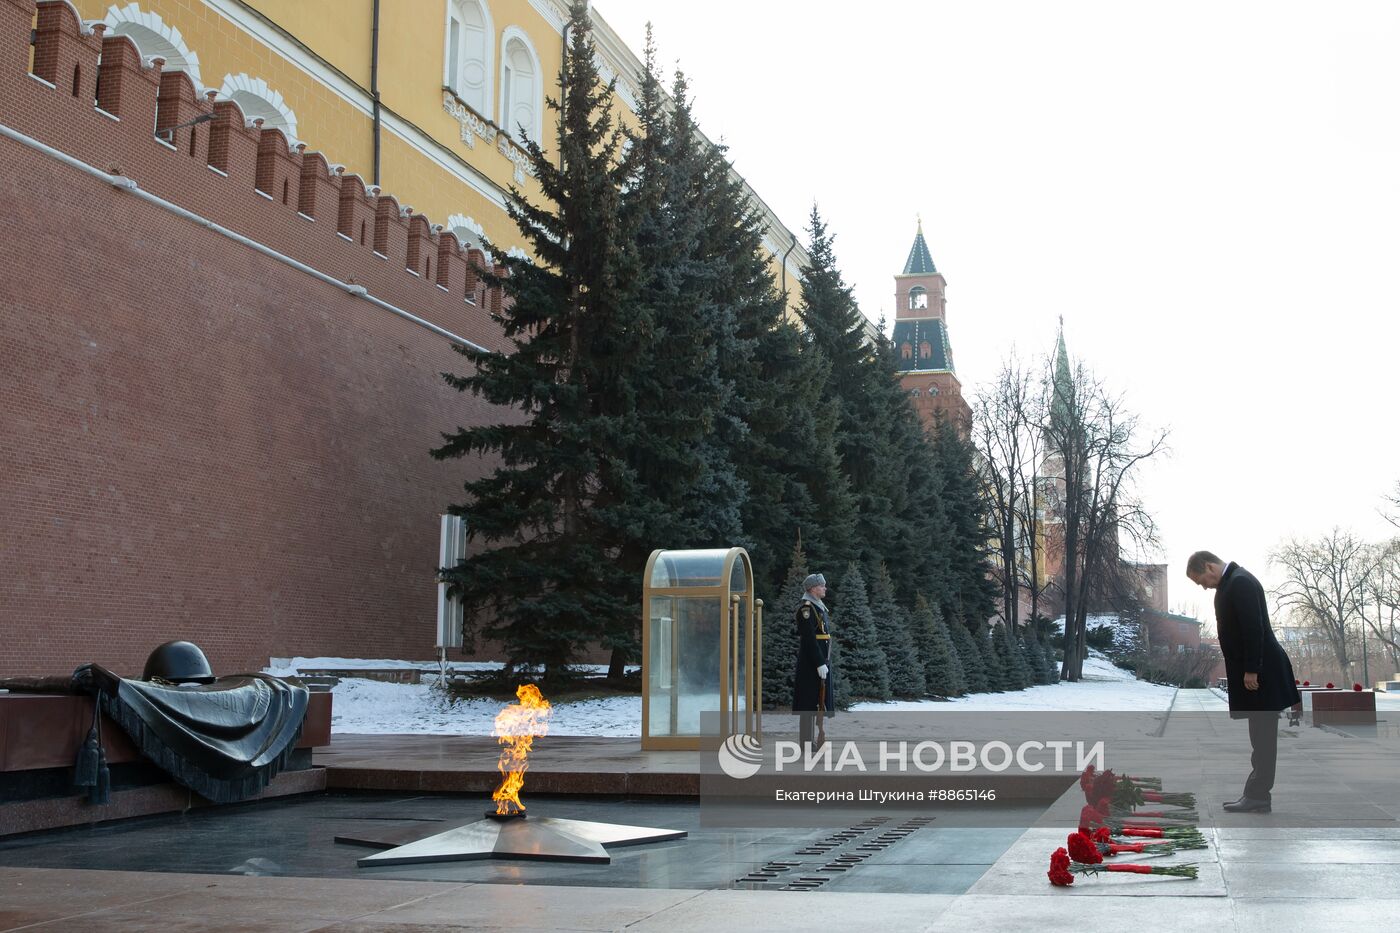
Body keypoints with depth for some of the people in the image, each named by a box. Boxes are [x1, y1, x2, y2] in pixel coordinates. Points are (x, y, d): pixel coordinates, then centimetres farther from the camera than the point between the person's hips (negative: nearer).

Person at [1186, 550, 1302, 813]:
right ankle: (1258, 793, 18)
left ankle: (1258, 796, -1)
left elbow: (1253, 628, -23)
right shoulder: (1230, 582, 14)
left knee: (1263, 735, -5)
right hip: (1252, 671, 10)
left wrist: (1251, 671, -21)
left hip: (1260, 672, -10)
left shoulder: (1240, 582, -17)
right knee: (1260, 735, 12)